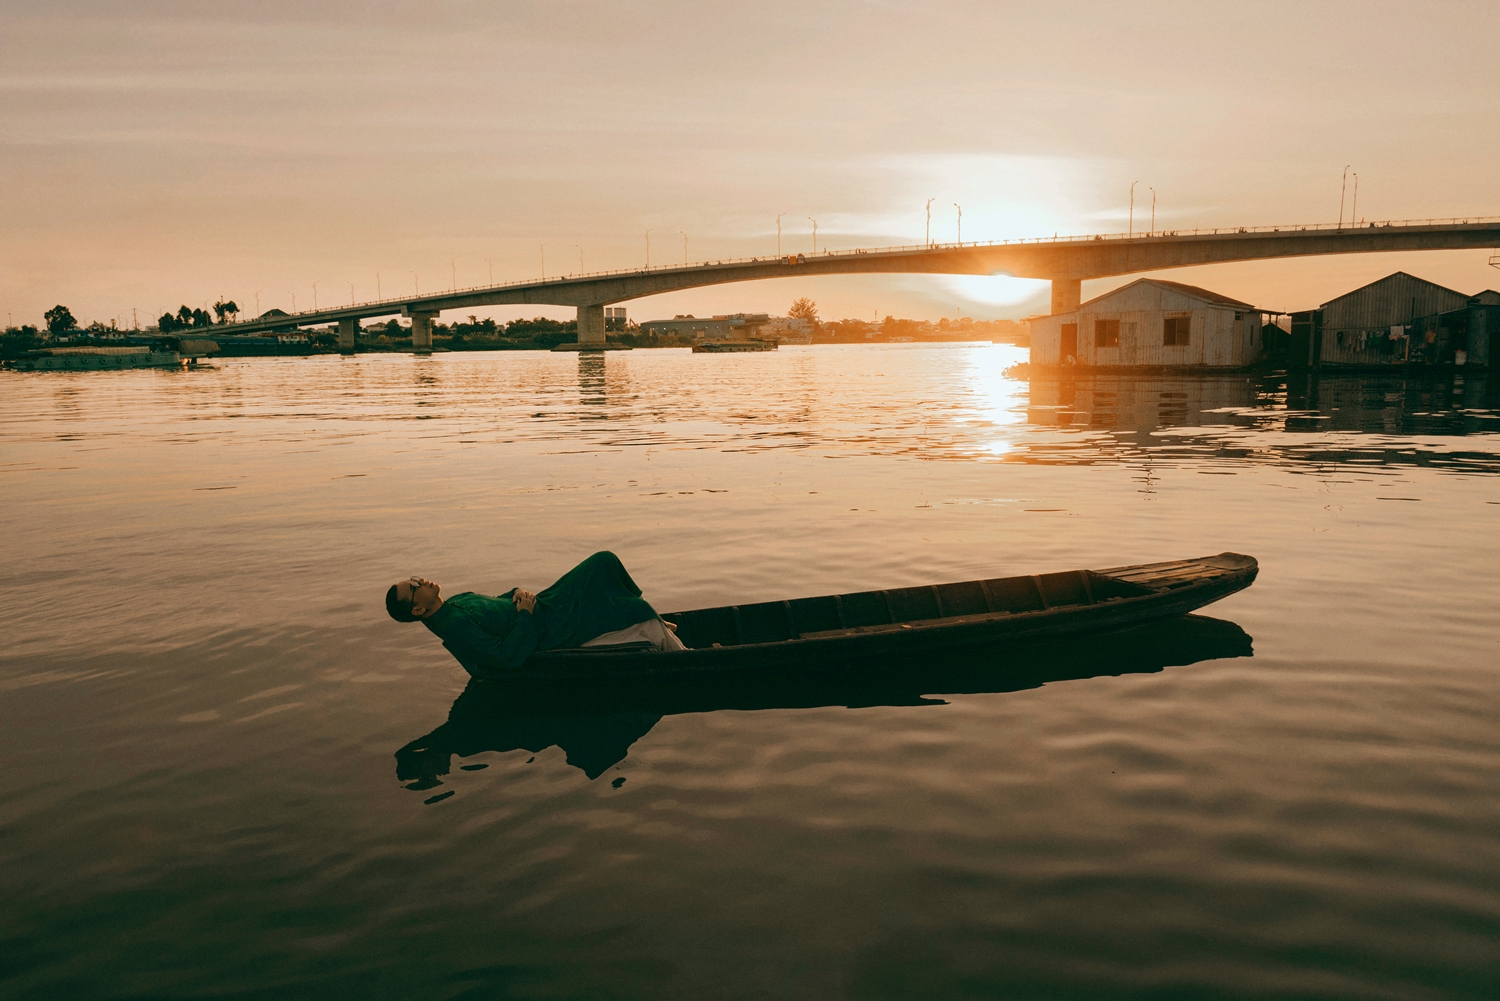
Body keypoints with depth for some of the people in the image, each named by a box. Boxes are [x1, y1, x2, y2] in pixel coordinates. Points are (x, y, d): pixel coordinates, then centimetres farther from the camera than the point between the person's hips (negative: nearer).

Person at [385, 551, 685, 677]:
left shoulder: (457, 601, 5)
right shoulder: (455, 626, -25)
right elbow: (506, 657, -30)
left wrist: (516, 592, -1)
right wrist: (526, 616, -21)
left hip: (538, 608, 10)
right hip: (547, 634, -9)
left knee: (604, 563, 7)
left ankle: (651, 623, 23)